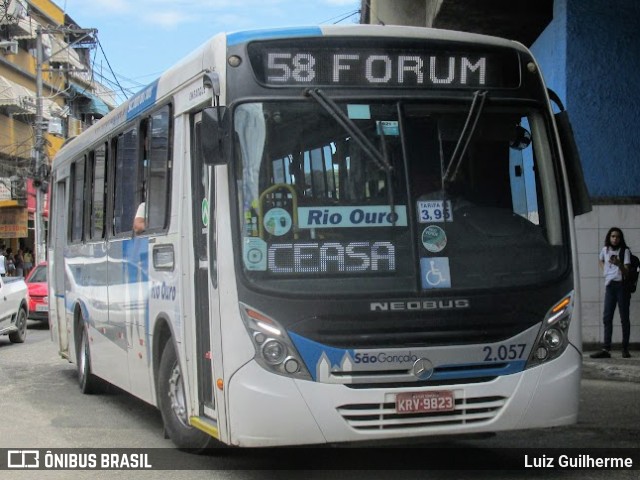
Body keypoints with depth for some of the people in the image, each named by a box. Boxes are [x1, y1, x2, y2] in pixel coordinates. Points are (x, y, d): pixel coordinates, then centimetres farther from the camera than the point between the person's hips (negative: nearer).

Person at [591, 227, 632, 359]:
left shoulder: (625, 251, -6)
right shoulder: (605, 250, 8)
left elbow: (626, 272, -15)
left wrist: (619, 264, -34)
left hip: (622, 285, -5)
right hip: (610, 285, 5)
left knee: (624, 317, -1)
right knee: (607, 317, -1)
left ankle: (625, 349, 3)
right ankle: (606, 349, -3)